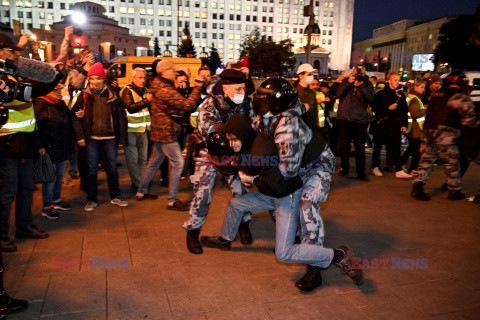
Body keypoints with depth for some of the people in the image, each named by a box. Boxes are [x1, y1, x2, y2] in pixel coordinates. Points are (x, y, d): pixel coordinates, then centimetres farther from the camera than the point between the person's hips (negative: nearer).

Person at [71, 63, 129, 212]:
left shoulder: (112, 95, 3)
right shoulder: (85, 96, 2)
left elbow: (121, 117, 4)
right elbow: (75, 116, 2)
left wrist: (122, 138, 0)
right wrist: (80, 136, -8)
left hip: (109, 138, 1)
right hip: (91, 138, 0)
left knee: (112, 168, 9)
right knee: (92, 169, 4)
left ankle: (115, 197, 23)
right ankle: (92, 199, 17)